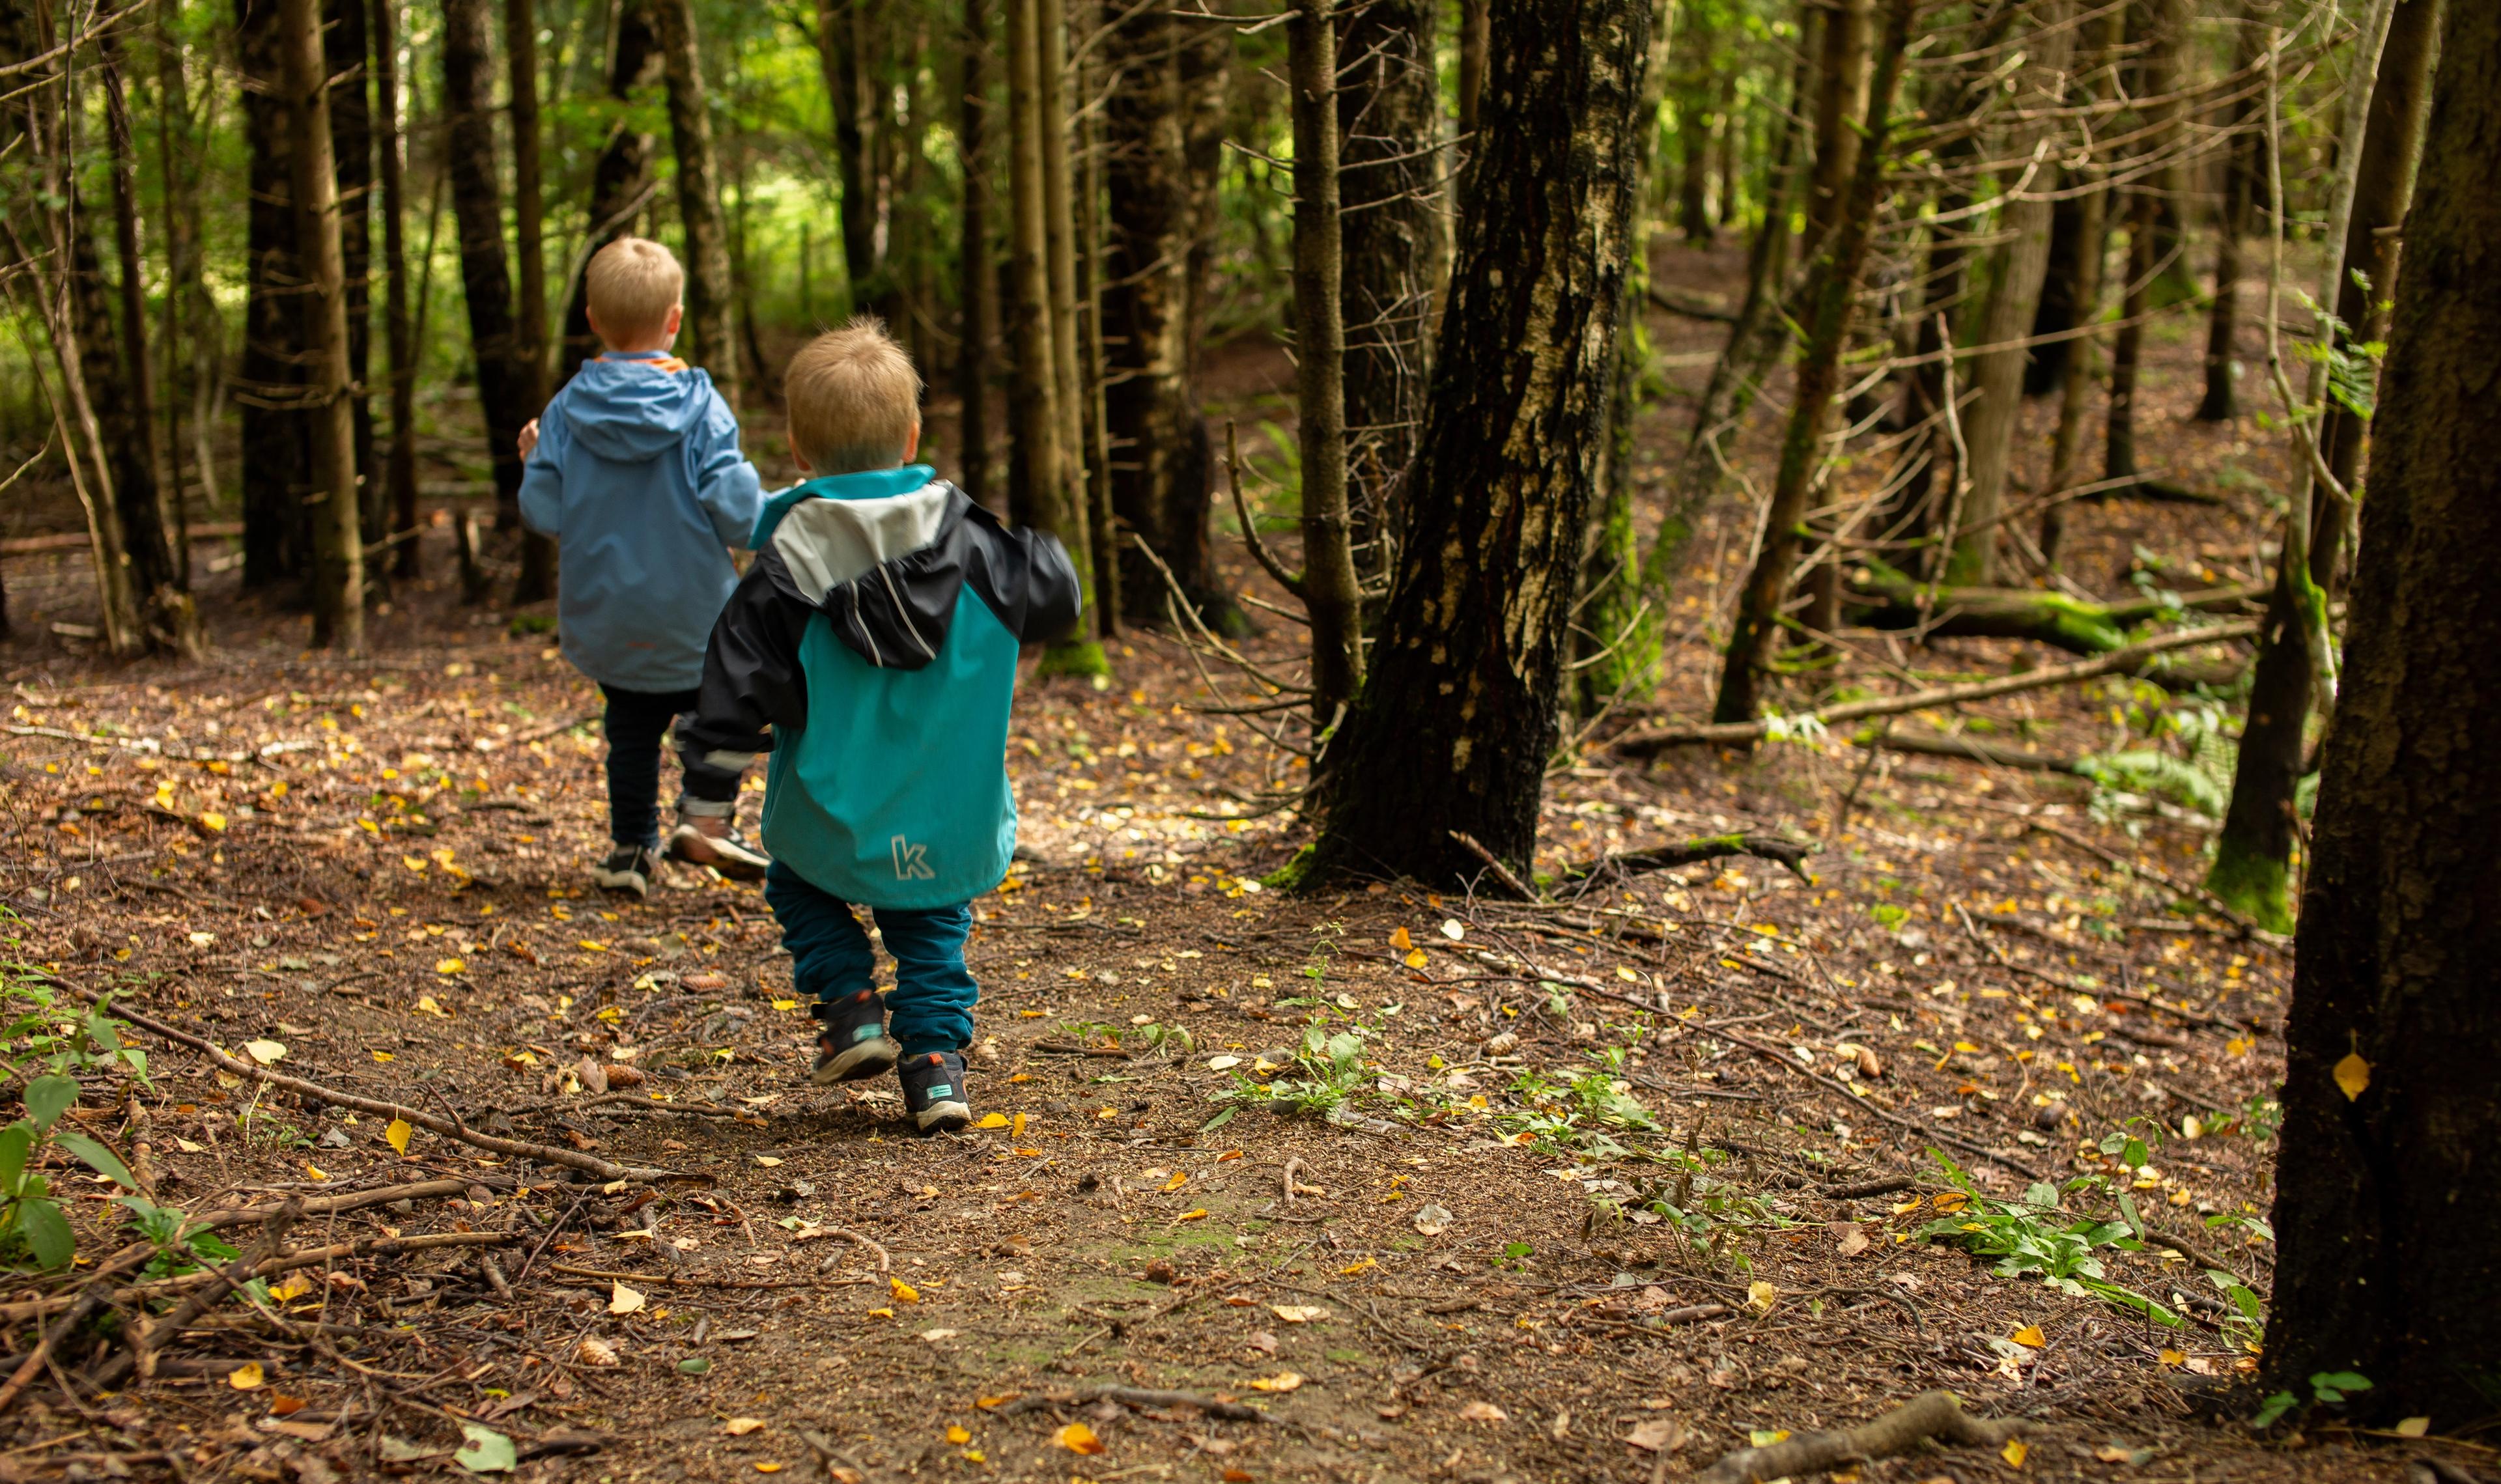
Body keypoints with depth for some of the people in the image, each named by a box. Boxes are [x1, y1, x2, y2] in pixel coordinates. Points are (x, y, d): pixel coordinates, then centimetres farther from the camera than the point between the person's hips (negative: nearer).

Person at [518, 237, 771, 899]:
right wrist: (778, 507, 4)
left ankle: (630, 848, 24)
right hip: (692, 619, -3)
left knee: (632, 727, 20)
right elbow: (736, 516, -17)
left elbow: (542, 514, -6)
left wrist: (531, 462, 13)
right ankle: (707, 816, 7)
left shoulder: (566, 411, -7)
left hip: (603, 625, 3)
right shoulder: (700, 406, -14)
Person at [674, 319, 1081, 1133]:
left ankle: (851, 1006, 15)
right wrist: (1041, 556, 27)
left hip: (832, 828, -2)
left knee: (798, 884, 28)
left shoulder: (784, 573, -14)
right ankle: (935, 1062, 10)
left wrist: (711, 770, 3)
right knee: (932, 930, 22)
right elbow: (1054, 599, 6)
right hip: (952, 832, 2)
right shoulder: (971, 545, -7)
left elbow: (736, 695, -13)